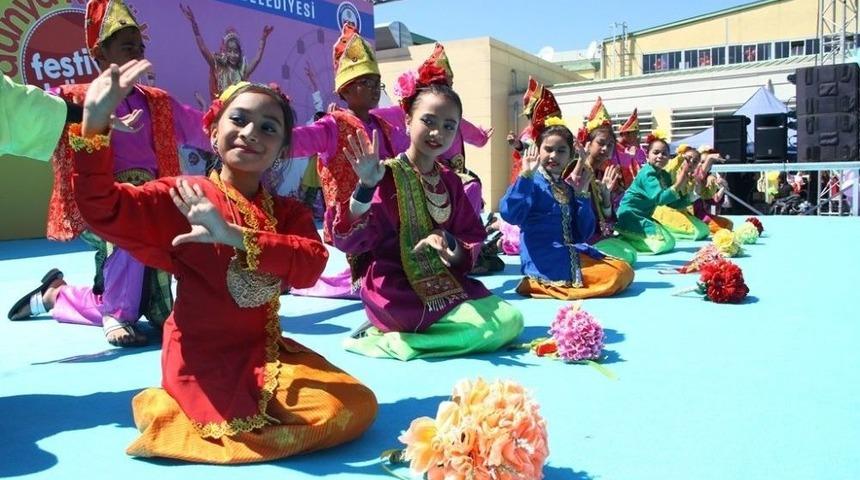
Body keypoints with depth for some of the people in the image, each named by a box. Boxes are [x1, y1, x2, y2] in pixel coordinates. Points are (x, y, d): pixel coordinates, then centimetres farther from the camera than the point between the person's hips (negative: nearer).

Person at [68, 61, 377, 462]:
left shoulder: (289, 212, 5)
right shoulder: (181, 196, -5)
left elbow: (311, 265, -16)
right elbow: (102, 208, -19)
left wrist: (236, 236, -31)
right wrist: (94, 124, -33)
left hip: (266, 352, 6)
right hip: (203, 360, -5)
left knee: (356, 407, -7)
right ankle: (174, 413, 3)